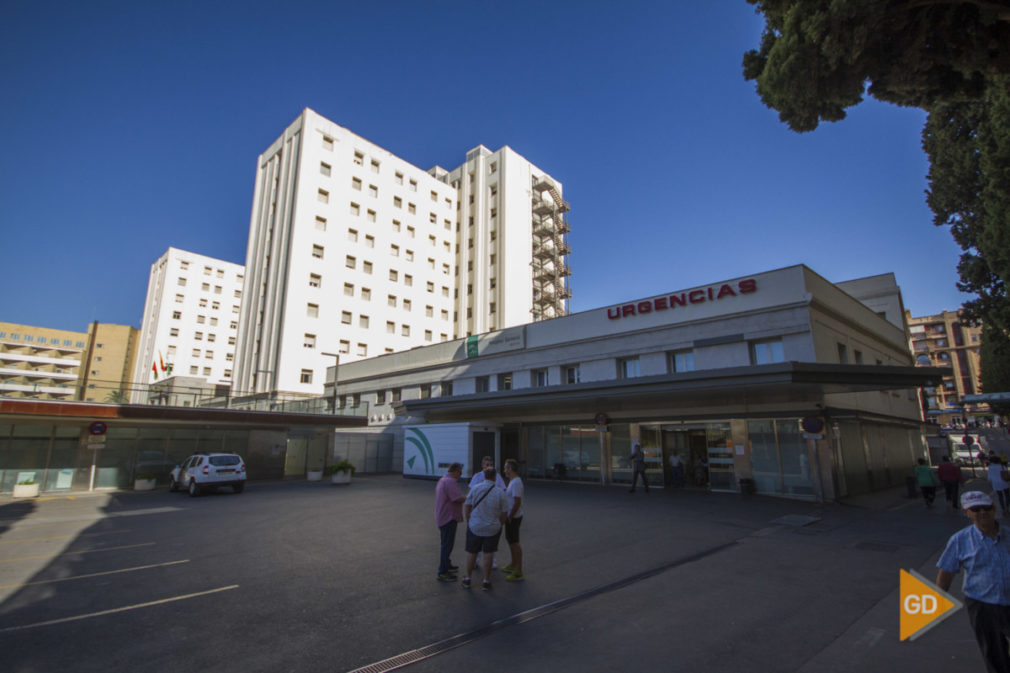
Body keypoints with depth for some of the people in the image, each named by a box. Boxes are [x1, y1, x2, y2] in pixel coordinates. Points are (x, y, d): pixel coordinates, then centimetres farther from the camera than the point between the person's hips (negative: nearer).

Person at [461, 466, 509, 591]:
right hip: (492, 528, 0)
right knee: (488, 554, 12)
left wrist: (468, 521, 7)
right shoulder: (500, 492, -11)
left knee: (471, 553, 15)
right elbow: (503, 513, -4)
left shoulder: (475, 489, -10)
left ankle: (467, 579, 29)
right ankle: (486, 582, 19)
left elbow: (466, 506, -6)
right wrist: (499, 524, 13)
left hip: (475, 527, 1)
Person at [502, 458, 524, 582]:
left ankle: (518, 573, 2)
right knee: (510, 540, 22)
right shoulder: (513, 481, 10)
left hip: (513, 518, -10)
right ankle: (513, 565, 37)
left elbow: (517, 502, -25)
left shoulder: (516, 482, -22)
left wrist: (509, 517, -21)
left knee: (514, 543, -4)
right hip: (511, 516, 10)